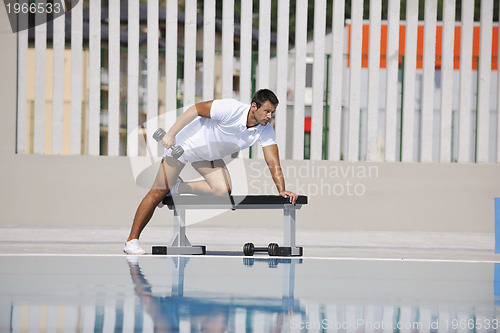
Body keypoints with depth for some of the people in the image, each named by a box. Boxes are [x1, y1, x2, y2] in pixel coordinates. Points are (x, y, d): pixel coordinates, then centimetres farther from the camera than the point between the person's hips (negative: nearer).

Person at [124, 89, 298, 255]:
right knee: (158, 193, -6)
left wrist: (282, 189, -28)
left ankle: (178, 188, 6)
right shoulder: (230, 109, -33)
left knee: (223, 190, -18)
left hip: (209, 156, 6)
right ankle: (132, 241, 5)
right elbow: (194, 110, -24)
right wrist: (170, 134, -24)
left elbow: (273, 163, -16)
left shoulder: (265, 130, -17)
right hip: (183, 144, -5)